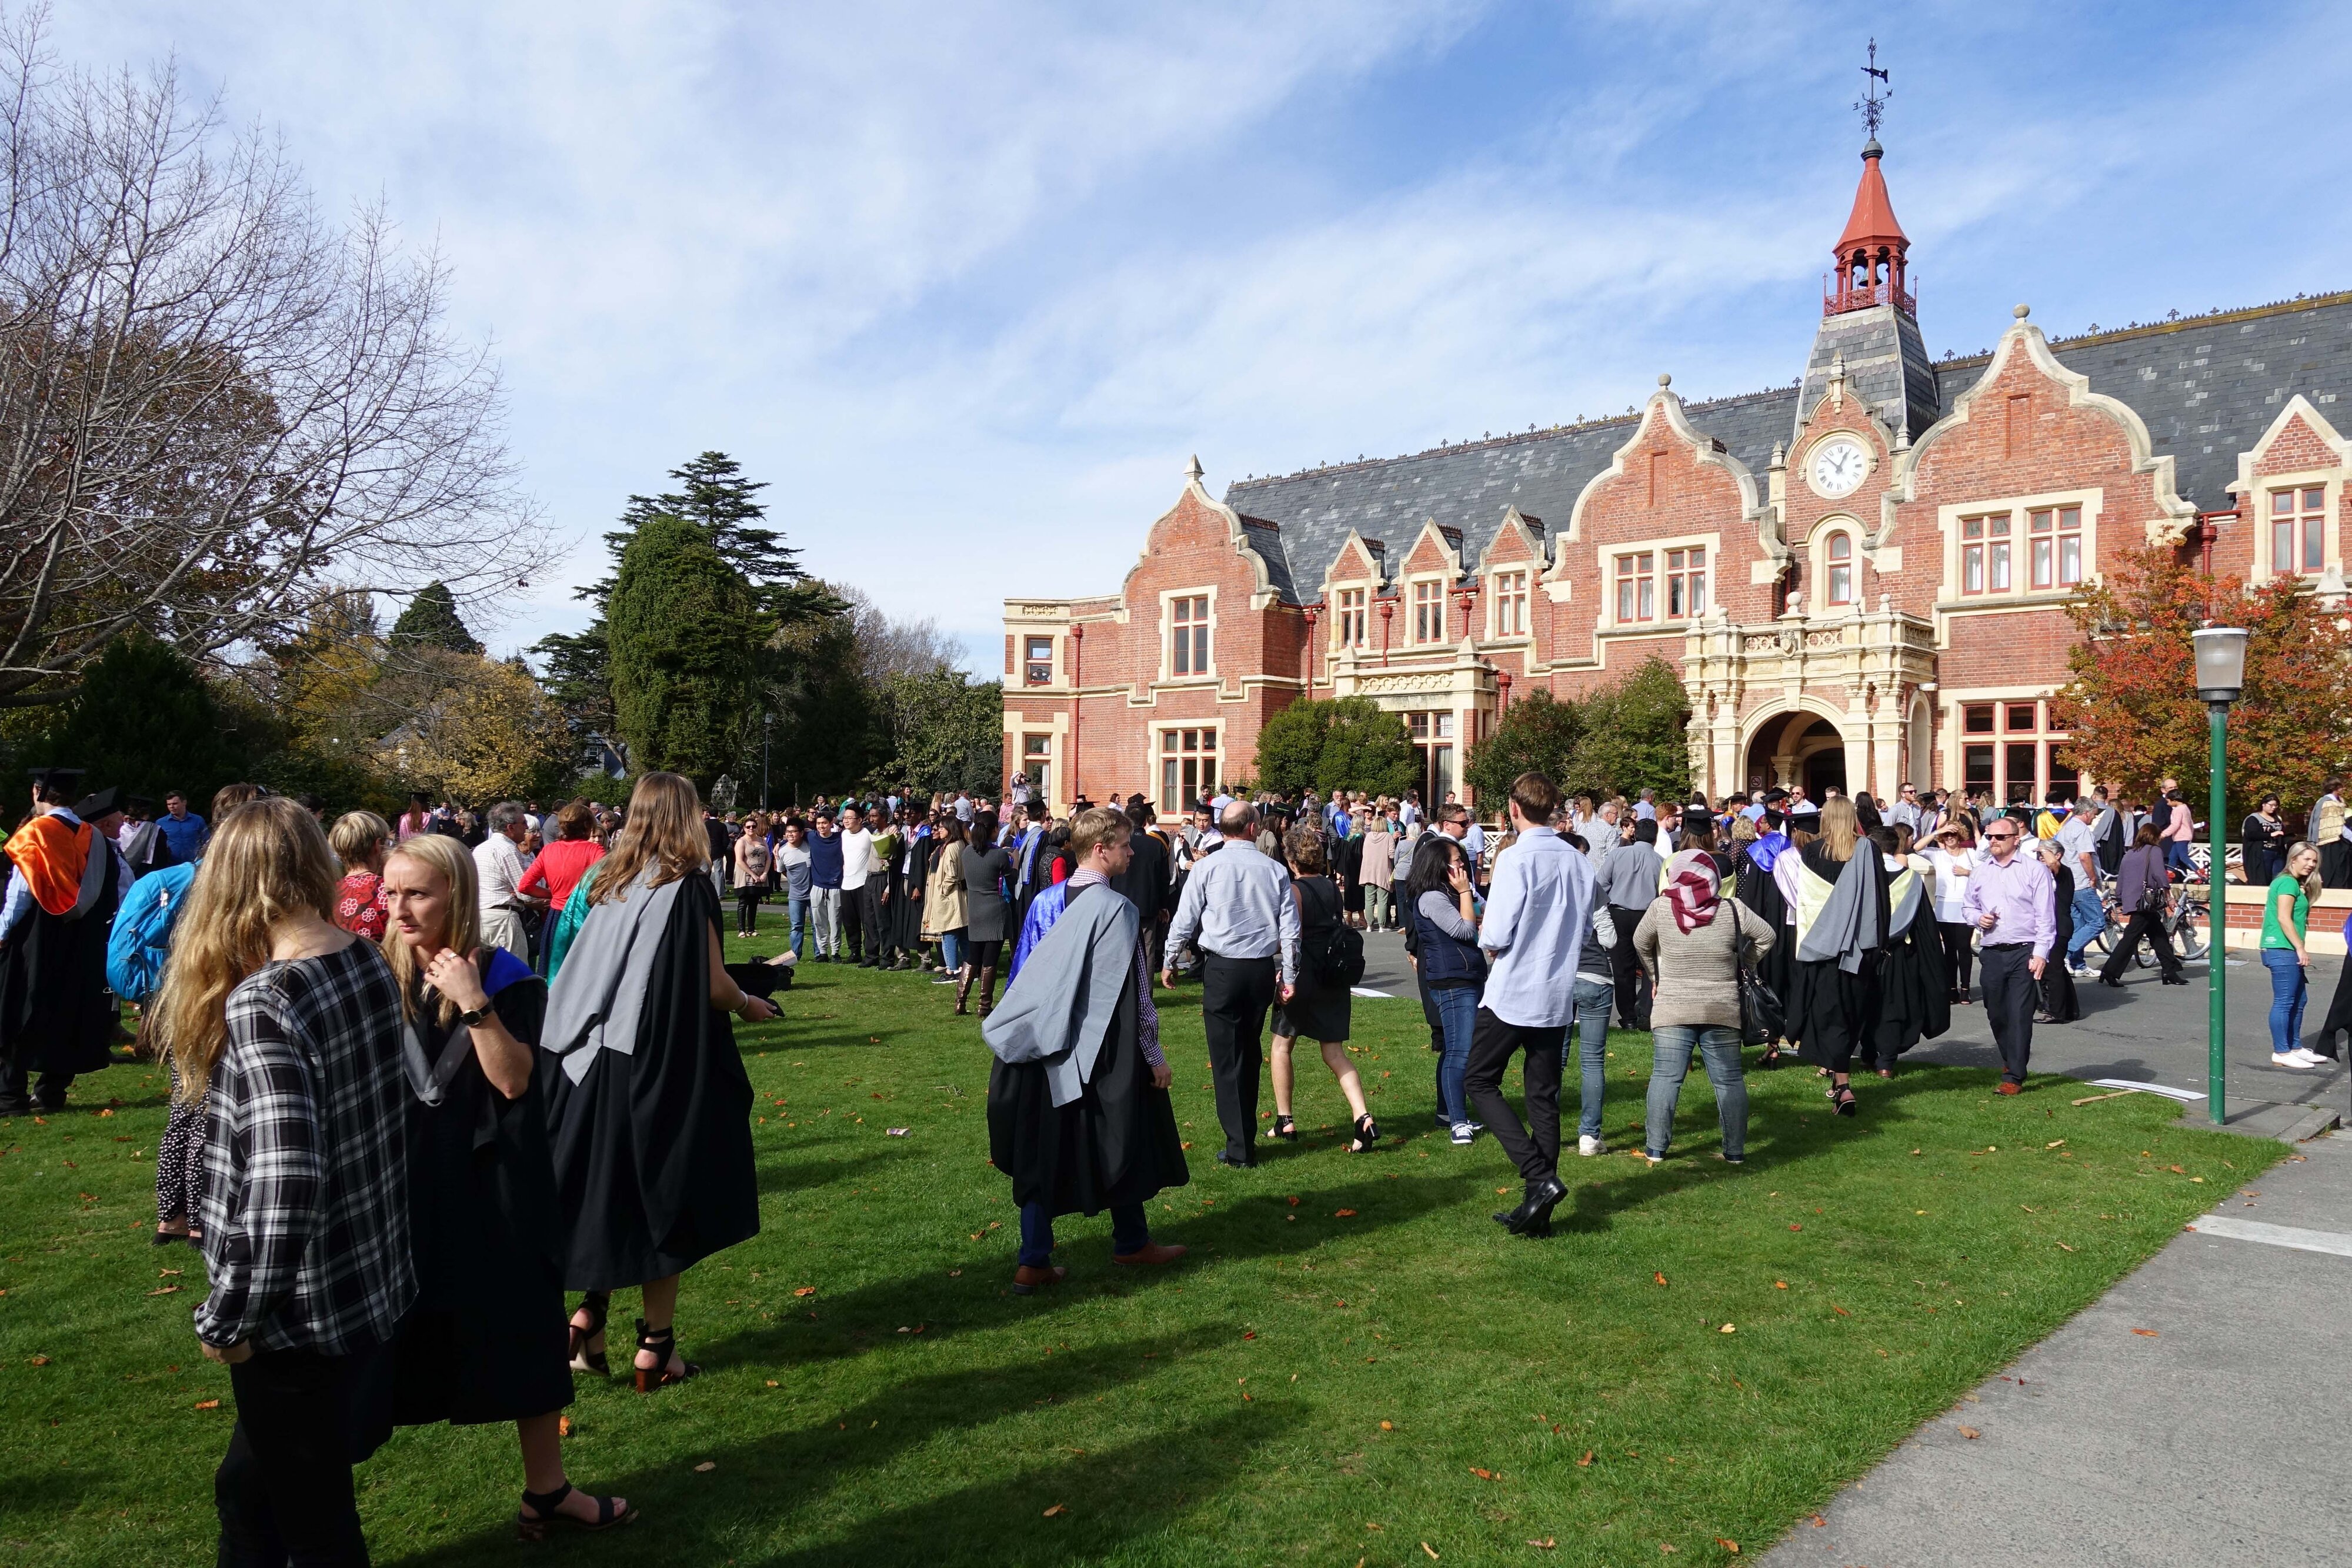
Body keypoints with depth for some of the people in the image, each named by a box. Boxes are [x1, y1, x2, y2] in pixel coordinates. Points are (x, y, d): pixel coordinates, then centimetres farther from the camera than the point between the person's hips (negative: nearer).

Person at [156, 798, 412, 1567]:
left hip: (299, 1311, -7)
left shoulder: (259, 1004, -24)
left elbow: (281, 1191, -28)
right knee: (248, 1481, 28)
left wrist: (226, 1320, -14)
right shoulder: (371, 963, -1)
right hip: (376, 1282, 8)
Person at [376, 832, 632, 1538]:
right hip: (402, 1183, 1)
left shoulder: (502, 976, -7)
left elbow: (514, 1079, -18)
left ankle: (546, 1491, 26)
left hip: (490, 1185, -1)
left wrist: (473, 1004, -25)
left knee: (522, 1333, 9)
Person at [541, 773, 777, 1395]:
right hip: (663, 1063, -5)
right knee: (663, 1197, 5)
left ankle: (590, 1310, 14)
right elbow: (712, 984, -14)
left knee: (608, 1191, 18)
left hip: (595, 1059, 5)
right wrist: (748, 1005, 6)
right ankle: (656, 1346, 14)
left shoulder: (611, 883, 6)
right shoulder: (687, 885, -12)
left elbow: (592, 974, 12)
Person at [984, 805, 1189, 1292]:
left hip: (1049, 1051, 6)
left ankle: (1033, 1262, 9)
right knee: (1121, 1145, 14)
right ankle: (1131, 1242, 30)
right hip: (1105, 1052, -5)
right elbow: (1134, 992, -15)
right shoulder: (1116, 909, -17)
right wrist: (1155, 1056, -6)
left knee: (1045, 1154, 10)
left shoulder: (1045, 902, 2)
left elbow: (1030, 974, 9)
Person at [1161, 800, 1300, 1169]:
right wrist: (1288, 976, 12)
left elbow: (1184, 921, -2)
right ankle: (1246, 1134, 28)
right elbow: (1291, 931, 2)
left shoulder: (1208, 867, -6)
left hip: (1222, 969, -3)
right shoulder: (1274, 870, 0)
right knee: (1250, 1054, 18)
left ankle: (1239, 1148, 4)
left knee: (1226, 1059, 3)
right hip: (1263, 969, 3)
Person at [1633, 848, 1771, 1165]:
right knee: (1729, 1079, 9)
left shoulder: (1661, 908, -6)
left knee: (1665, 1076, 4)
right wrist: (1742, 964, 17)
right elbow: (1766, 936, 7)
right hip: (1723, 1011, 1)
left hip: (1672, 1010, -1)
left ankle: (1656, 1148, 6)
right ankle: (1735, 1151, 14)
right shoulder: (1732, 910, -4)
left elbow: (1640, 942, 6)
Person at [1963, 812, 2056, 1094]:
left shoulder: (2035, 870, -2)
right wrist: (1977, 918, 0)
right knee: (1996, 1014, 11)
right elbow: (1968, 905, 24)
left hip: (2024, 953, -5)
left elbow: (2045, 916, -5)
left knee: (2020, 1015, -6)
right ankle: (2011, 1060, 33)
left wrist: (2040, 953, -12)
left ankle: (2014, 1076, -2)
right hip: (1991, 954, 5)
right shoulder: (1980, 871, 12)